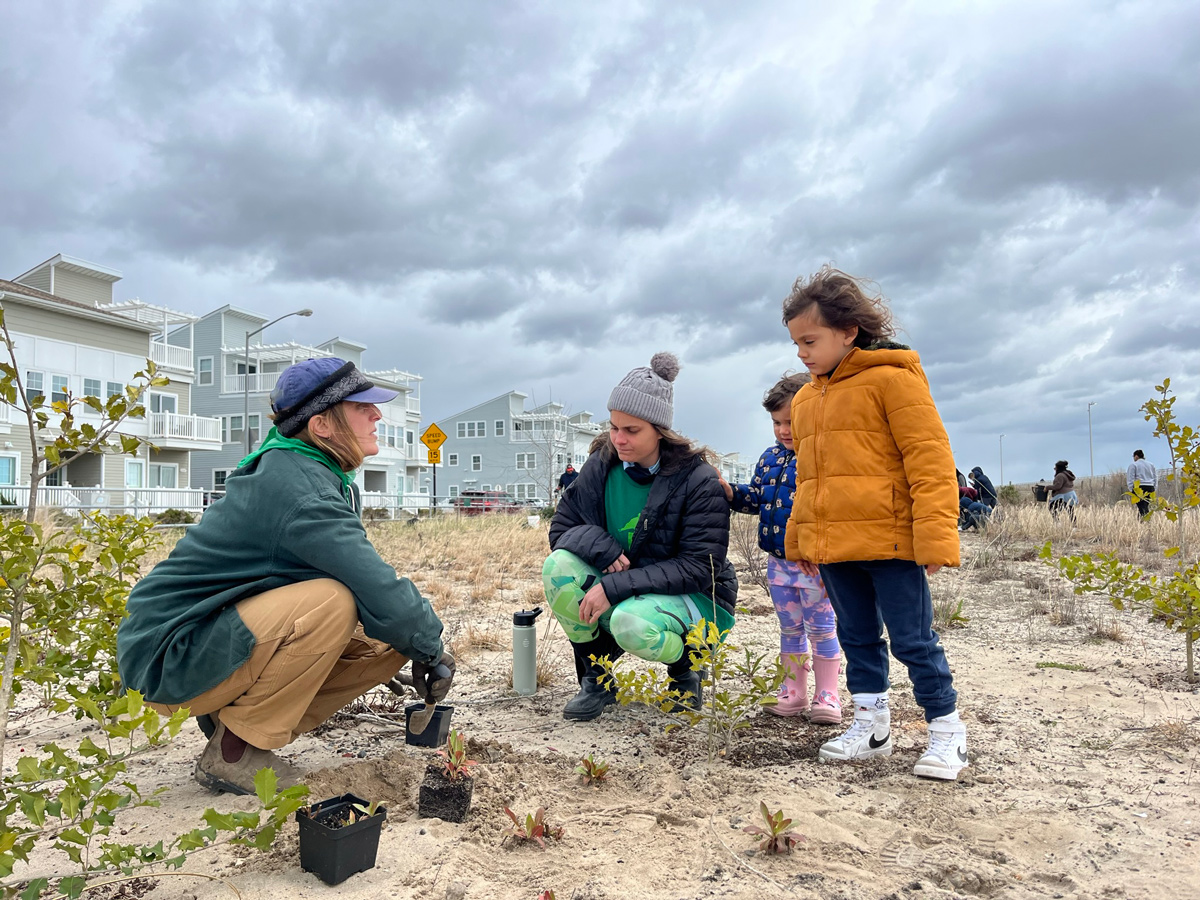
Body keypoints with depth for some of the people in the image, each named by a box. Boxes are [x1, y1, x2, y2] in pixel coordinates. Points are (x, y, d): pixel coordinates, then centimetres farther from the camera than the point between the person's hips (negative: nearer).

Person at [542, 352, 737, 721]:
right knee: (558, 566, -22)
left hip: (693, 598, -4)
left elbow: (698, 569, -22)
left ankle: (686, 665, 0)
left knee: (632, 623, -37)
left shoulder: (700, 481, -18)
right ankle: (596, 677, -4)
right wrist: (602, 550, -24)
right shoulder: (602, 466, -4)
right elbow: (561, 528, 0)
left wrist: (614, 587, -29)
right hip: (619, 591, 5)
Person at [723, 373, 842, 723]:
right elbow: (755, 498, 14)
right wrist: (728, 491, -4)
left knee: (820, 629, 7)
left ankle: (827, 696, 20)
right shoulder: (770, 457, 7)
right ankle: (794, 693, 27)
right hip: (778, 561, 6)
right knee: (789, 628, 16)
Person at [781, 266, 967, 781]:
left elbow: (929, 460, -13)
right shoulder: (806, 398, 15)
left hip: (890, 542, -7)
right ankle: (871, 724, 29)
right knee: (857, 636, 16)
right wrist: (800, 539, 20)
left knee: (912, 639, 1)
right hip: (832, 546, 7)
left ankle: (946, 730, 18)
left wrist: (935, 537, -17)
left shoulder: (893, 378, -8)